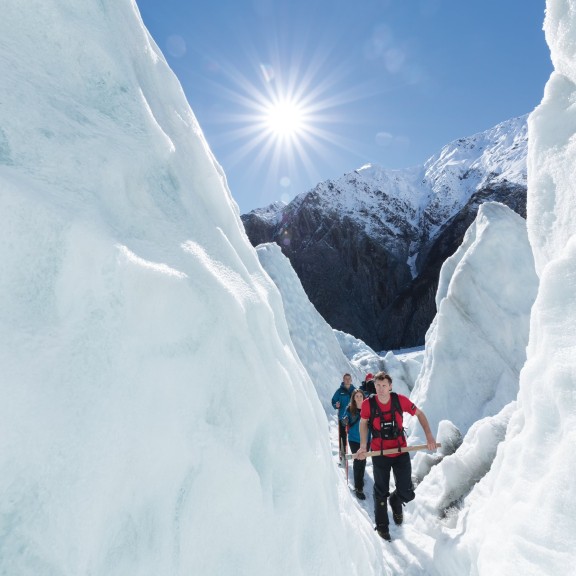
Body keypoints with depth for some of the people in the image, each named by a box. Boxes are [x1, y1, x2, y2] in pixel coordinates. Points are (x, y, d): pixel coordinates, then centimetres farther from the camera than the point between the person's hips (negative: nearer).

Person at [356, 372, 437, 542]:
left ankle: (395, 501, 40)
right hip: (379, 453, -1)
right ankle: (382, 526, 36)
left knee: (407, 494, 3)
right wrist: (363, 446, -6)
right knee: (381, 493, 11)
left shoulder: (400, 400, -15)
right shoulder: (368, 404, -15)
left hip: (401, 452, 1)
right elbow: (363, 423, 3)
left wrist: (429, 436, -7)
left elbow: (419, 414, 0)